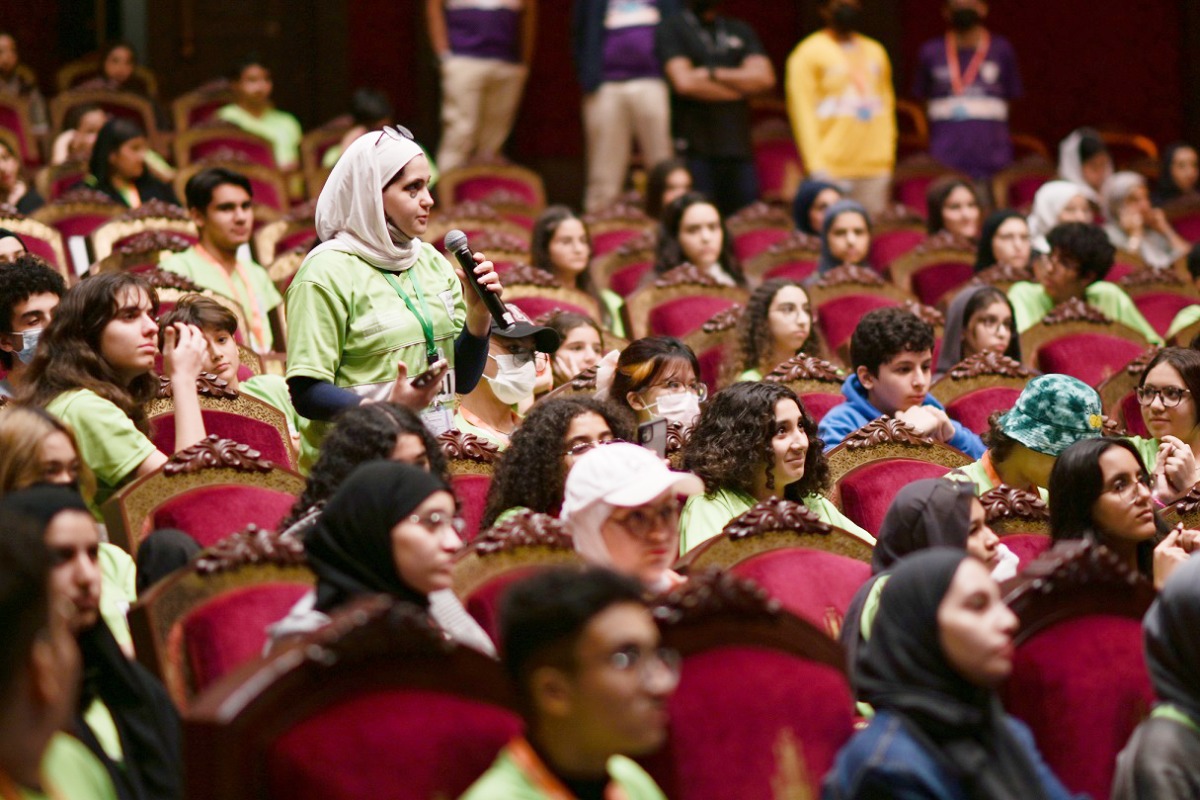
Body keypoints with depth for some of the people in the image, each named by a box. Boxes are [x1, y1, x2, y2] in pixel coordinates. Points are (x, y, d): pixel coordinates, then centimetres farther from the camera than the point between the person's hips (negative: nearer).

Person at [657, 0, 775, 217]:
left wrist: (711, 74, -4)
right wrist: (741, 88, -1)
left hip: (739, 149, 4)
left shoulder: (741, 30, 20)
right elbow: (683, 82, -10)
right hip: (695, 150, -4)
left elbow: (765, 77, 5)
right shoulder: (671, 28, 5)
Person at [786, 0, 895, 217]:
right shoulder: (808, 54, 1)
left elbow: (887, 103, 20)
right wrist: (816, 166, -13)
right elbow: (802, 112, -5)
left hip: (875, 170, 5)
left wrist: (888, 157, 10)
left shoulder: (875, 51, 19)